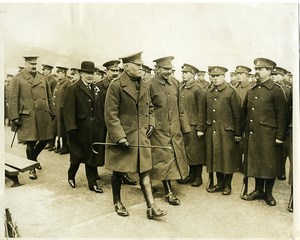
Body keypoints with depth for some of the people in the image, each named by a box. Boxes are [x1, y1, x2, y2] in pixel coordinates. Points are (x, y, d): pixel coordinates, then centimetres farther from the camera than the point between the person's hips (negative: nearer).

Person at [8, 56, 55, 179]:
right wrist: (15, 117, -11)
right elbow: (12, 100, -5)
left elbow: (49, 97, 17)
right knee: (30, 143, 2)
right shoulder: (17, 79, -2)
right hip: (28, 117, -5)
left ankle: (33, 157, 39)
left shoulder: (42, 78, 13)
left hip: (44, 116, 5)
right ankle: (32, 169, 19)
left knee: (45, 139, 11)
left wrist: (52, 113, 13)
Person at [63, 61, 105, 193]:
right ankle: (71, 176, 37)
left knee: (93, 156, 10)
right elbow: (68, 110, -13)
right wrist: (71, 128, -19)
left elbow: (99, 109, 11)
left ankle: (93, 183, 19)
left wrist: (102, 125, 4)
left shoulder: (96, 89, 11)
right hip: (80, 129, -5)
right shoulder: (72, 89, -7)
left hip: (96, 129, 5)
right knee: (78, 155, 10)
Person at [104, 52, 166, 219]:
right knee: (118, 171, 10)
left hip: (142, 136, 5)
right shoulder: (116, 86, -13)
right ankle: (117, 202, 30)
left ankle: (151, 207, 6)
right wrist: (120, 136, -20)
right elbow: (111, 115, -16)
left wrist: (151, 124, 6)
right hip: (122, 136, -5)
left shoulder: (145, 86, 8)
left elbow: (150, 108, 21)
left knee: (144, 170, 4)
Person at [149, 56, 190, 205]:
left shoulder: (175, 83, 8)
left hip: (175, 130, 6)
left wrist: (185, 126, 11)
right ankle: (168, 192, 9)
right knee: (165, 159, -1)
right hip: (159, 130, -5)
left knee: (175, 157, 12)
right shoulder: (151, 85, -9)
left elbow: (180, 107, 12)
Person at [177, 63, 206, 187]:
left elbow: (201, 110, -10)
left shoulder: (198, 89, -8)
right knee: (186, 150, 12)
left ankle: (198, 177, 16)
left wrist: (200, 128, -13)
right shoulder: (180, 88, 10)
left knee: (196, 151, 3)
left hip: (194, 126, -6)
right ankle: (191, 174, 25)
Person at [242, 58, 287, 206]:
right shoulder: (251, 91, 12)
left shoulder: (276, 90, -6)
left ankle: (268, 193, 18)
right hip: (252, 134, 6)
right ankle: (258, 190, 25)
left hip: (267, 134, -5)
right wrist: (243, 130, 10)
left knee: (269, 164, 4)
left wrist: (280, 136, -12)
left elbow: (282, 115, -9)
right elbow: (245, 112, 16)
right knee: (255, 162, 12)